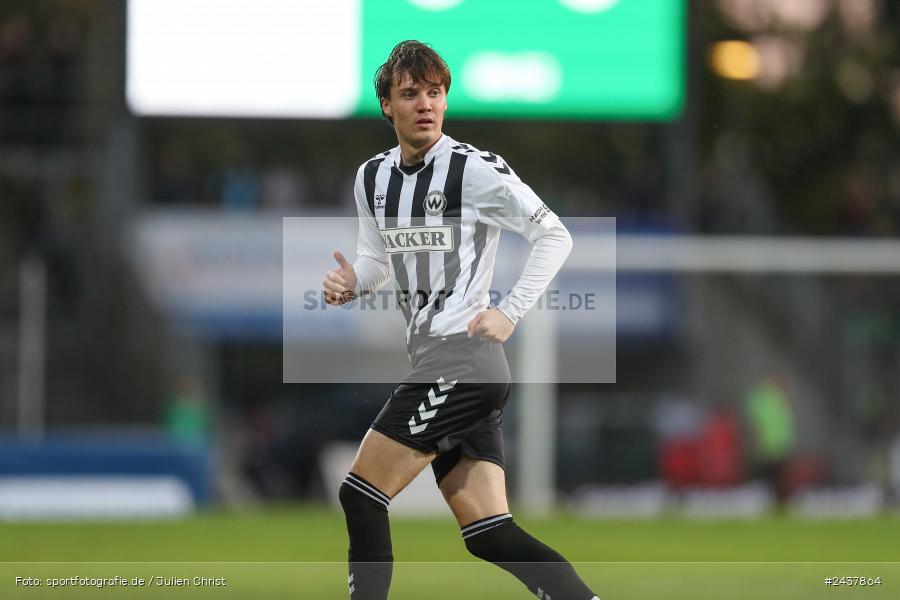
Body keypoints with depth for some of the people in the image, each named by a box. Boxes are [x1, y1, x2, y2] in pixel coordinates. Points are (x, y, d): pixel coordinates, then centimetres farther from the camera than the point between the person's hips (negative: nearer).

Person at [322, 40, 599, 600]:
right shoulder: (373, 179, 14)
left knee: (361, 497, -8)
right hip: (432, 361, 8)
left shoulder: (475, 169, -8)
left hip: (463, 357, -8)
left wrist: (509, 313, -13)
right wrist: (350, 283, 3)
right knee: (490, 535, 1)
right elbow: (378, 261, 26)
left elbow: (556, 236, -5)